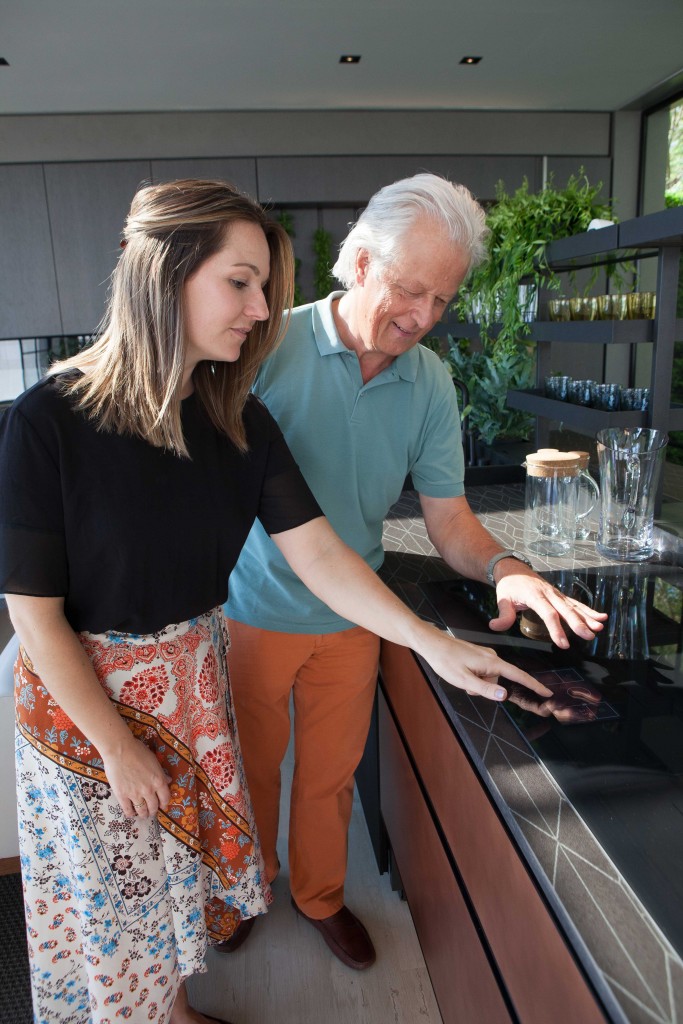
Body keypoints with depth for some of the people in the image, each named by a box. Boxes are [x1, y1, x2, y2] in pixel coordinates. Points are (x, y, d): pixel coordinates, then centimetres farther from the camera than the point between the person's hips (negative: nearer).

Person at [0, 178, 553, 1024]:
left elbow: (317, 553, -10)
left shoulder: (239, 421, -7)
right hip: (82, 692, -4)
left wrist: (436, 646, -18)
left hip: (194, 679, 5)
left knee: (182, 853, 22)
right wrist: (117, 745, -13)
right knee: (108, 885, 15)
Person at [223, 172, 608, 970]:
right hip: (256, 612, -2)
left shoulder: (431, 381, -6)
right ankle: (251, 882, 52)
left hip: (352, 619, 3)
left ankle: (319, 895, 50)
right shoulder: (272, 345, -18)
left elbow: (448, 517, -4)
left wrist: (503, 567, -24)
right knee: (253, 767, 21)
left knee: (330, 773, 22)